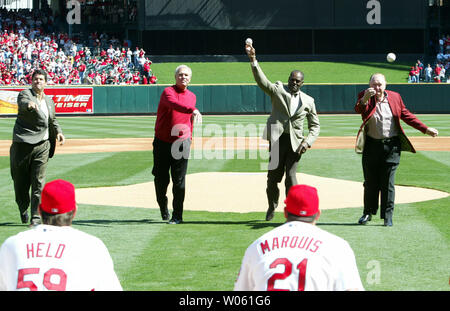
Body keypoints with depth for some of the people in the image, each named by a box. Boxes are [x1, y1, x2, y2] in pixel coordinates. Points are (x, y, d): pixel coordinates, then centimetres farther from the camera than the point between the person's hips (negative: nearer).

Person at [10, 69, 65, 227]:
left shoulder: (49, 101, 16)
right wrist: (29, 105, -50)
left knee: (38, 183, -5)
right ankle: (23, 209, 31)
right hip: (23, 144, -3)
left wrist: (58, 131, 12)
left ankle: (36, 217, -4)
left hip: (42, 145, 3)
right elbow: (22, 103, -27)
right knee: (21, 181, 7)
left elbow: (53, 120, 30)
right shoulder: (25, 94, -3)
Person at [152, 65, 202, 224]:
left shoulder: (192, 96, 10)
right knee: (161, 179, 4)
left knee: (179, 180, -4)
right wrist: (193, 110, -48)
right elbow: (174, 104, -32)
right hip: (162, 143, -2)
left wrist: (189, 137, 20)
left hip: (182, 143, 3)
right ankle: (163, 208, 29)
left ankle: (177, 215, 3)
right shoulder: (168, 92, -9)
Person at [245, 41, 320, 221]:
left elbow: (315, 125, 16)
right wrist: (253, 60, -23)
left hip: (295, 142, 0)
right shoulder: (278, 90, 7)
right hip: (277, 139, 0)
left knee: (291, 176, -9)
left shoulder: (308, 101, 12)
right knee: (273, 177, 5)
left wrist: (308, 141, -1)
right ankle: (272, 207, 29)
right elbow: (261, 80, -8)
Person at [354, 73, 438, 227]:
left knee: (388, 184, -1)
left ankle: (387, 216, 7)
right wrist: (365, 99, -46)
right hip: (371, 145, 0)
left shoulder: (395, 97, 3)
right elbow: (358, 110, -24)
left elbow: (406, 115, 11)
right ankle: (368, 213, 24)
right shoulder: (364, 96, -4)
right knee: (370, 183, 9)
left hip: (391, 146, 0)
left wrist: (425, 129, 7)